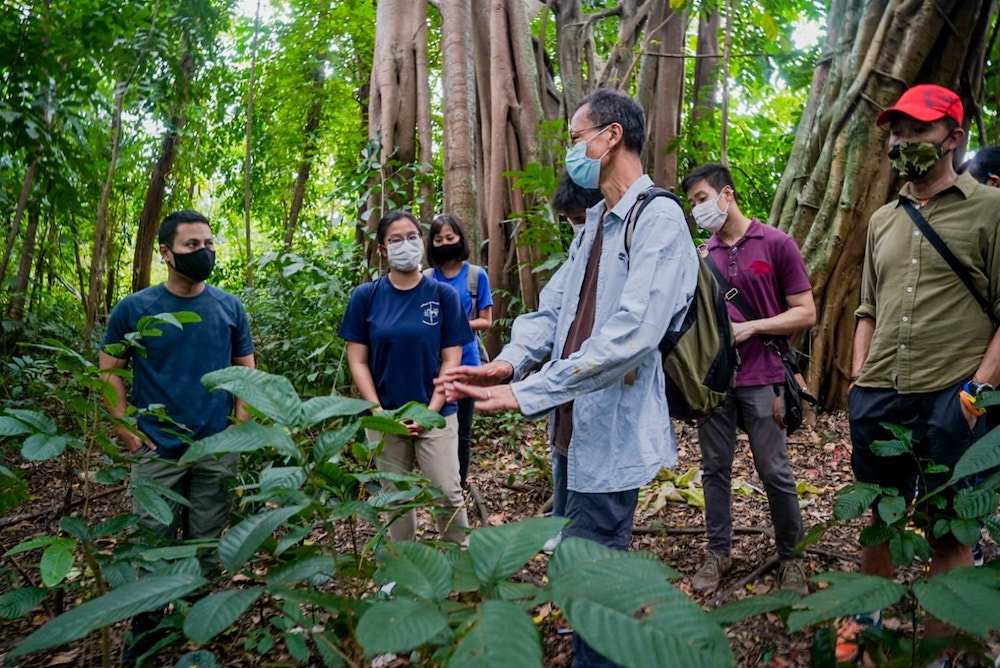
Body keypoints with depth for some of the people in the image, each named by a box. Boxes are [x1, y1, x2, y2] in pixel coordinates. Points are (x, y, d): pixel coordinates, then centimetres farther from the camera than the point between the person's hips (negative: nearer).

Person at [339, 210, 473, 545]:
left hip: (435, 414, -1)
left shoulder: (444, 295, -3)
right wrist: (380, 412, -9)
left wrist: (430, 412, -10)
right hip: (384, 417, 1)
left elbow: (451, 360, -2)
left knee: (449, 493, -1)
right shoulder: (366, 296, -2)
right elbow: (357, 360, -1)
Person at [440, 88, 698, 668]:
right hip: (571, 427, 9)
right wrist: (509, 362, -13)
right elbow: (551, 310, 7)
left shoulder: (659, 219, -16)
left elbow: (629, 335, -27)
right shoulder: (595, 224, 15)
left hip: (610, 434, -9)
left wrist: (524, 393, -26)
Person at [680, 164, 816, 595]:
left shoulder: (776, 244, -3)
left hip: (761, 378, -4)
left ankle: (790, 557, 23)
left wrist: (751, 327, -14)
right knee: (715, 468, 11)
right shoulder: (703, 255, 10)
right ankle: (718, 552, 25)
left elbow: (805, 313, -4)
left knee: (775, 473, 4)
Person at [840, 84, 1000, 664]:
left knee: (949, 533, 5)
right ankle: (867, 619, 36)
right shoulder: (882, 220, 14)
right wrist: (857, 382, 10)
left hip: (950, 399, -4)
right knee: (879, 518, 18)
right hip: (878, 398, 5)